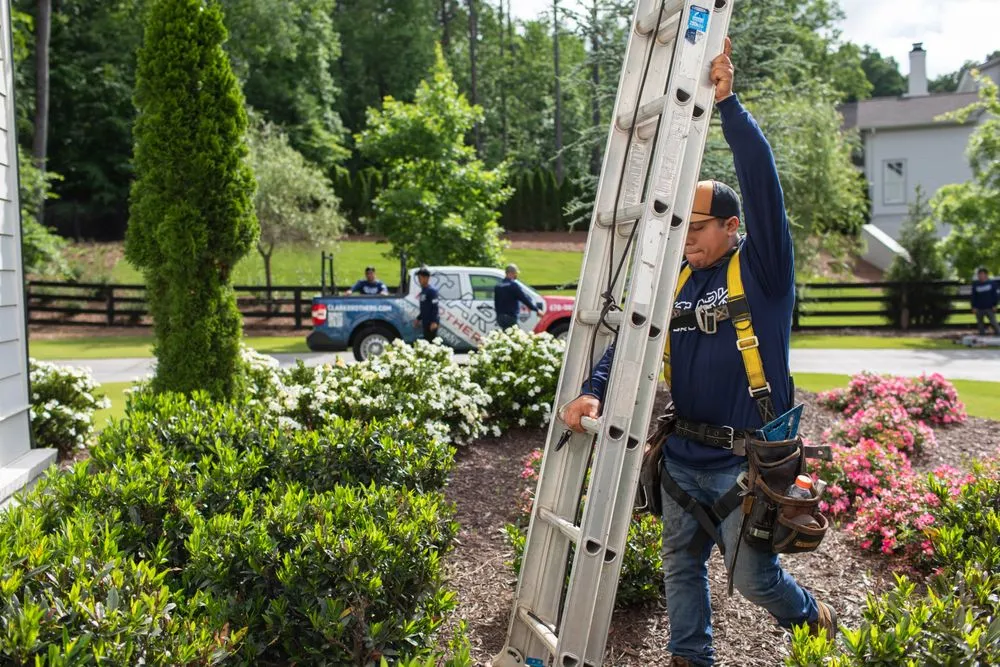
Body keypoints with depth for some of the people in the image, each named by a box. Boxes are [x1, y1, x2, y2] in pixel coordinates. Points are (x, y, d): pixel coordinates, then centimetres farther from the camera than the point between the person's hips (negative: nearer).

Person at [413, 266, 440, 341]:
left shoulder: (432, 290, -11)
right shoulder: (423, 291, 16)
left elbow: (435, 307, -18)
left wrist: (434, 322, -24)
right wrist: (418, 319, 26)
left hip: (431, 323, -10)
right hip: (425, 322, 10)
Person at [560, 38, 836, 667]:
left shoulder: (764, 271, -8)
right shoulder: (678, 284, 7)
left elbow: (763, 182, -20)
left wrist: (729, 102, -24)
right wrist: (593, 391, -17)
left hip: (744, 460, -5)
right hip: (683, 457, 6)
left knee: (754, 578, 5)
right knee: (681, 568, 14)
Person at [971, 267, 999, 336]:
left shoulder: (992, 283, -3)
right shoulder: (975, 284, 1)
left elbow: (996, 294, 1)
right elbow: (974, 297, 4)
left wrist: (994, 305, -4)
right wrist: (974, 307, -1)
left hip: (989, 308, -2)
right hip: (979, 309, 2)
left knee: (993, 323, -5)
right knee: (980, 324, 10)